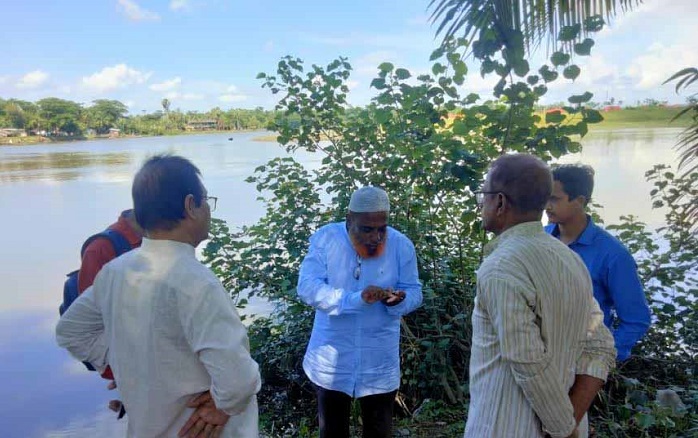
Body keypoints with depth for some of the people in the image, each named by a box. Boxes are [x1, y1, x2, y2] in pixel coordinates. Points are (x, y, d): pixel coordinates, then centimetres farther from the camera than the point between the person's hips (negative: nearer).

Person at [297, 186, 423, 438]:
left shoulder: (402, 245, -9)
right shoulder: (325, 238, -13)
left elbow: (414, 293, -3)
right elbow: (307, 287, -21)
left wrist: (398, 300, -27)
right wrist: (356, 299, -33)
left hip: (379, 363, 1)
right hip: (331, 360, 0)